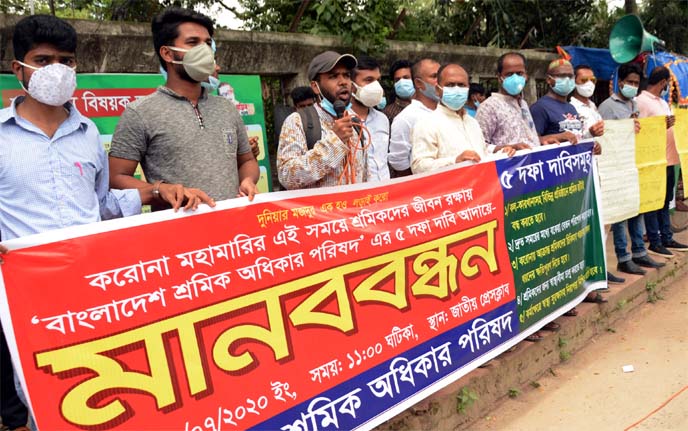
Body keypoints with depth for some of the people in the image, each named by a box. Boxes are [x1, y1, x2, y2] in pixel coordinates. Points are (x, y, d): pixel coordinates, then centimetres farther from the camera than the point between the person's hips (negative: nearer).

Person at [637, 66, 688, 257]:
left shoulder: (663, 102, 17)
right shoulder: (640, 102, -11)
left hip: (669, 159, 9)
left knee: (665, 201, 15)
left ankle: (667, 238, 25)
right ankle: (654, 243, 7)